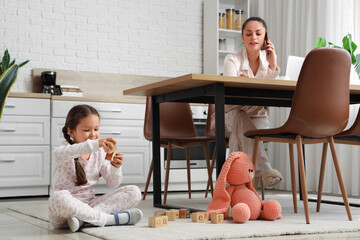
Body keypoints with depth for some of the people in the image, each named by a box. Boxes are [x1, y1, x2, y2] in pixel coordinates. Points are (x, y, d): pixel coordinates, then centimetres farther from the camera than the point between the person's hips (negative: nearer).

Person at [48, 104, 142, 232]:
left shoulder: (100, 154, 9)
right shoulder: (65, 149, -5)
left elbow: (113, 184, 8)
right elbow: (60, 155, -34)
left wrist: (115, 168, -16)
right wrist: (95, 144, -44)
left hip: (90, 204, 5)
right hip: (67, 207, -5)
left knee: (134, 192, -9)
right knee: (59, 197, -40)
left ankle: (82, 218, -25)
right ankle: (106, 219, -25)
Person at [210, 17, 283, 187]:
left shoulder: (267, 60, 5)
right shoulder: (232, 60, -6)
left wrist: (272, 65, -16)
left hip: (257, 119, 3)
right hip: (228, 116, -3)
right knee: (239, 116, -37)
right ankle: (263, 167, -48)